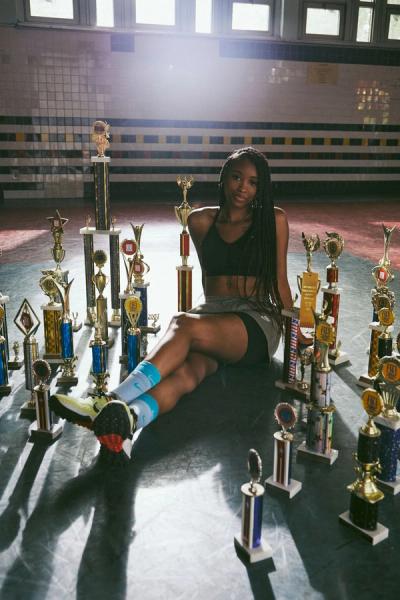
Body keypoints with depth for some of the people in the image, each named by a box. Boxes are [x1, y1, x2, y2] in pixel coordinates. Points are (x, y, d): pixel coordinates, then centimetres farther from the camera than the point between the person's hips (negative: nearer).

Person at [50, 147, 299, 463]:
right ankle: (122, 426, -63)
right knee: (186, 371, -35)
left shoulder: (273, 220, 9)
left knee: (184, 324, -36)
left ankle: (113, 402, -53)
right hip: (210, 315, 3)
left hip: (257, 322, -2)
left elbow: (280, 282, 11)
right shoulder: (201, 221, 16)